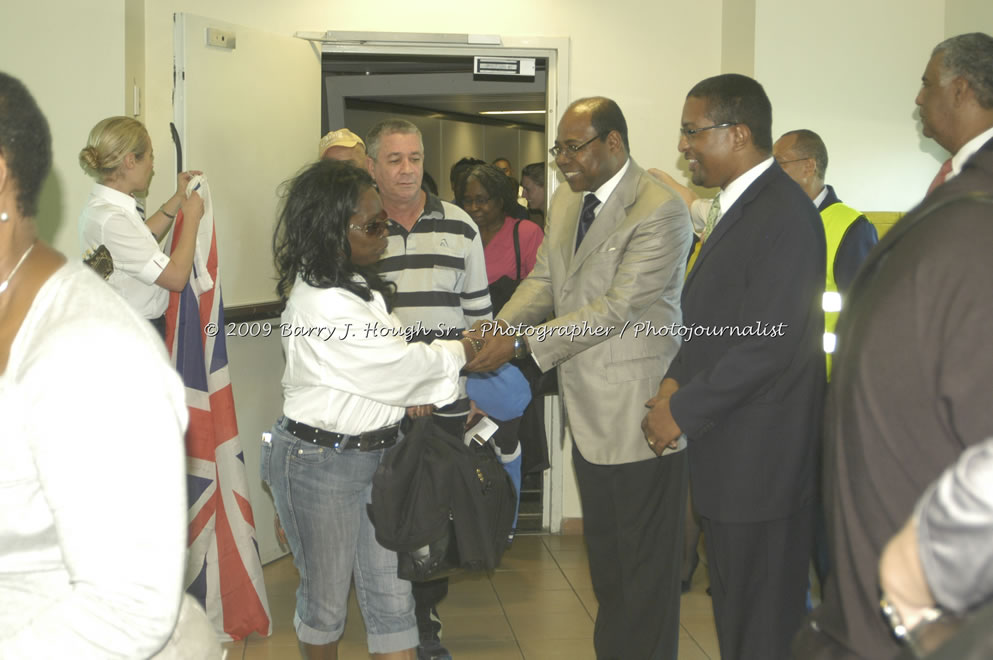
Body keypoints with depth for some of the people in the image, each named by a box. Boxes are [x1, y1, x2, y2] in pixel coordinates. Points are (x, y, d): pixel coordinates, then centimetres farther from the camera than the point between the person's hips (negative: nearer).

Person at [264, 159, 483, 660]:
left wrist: (410, 391, -7)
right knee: (326, 594, 11)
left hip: (376, 449, 9)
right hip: (320, 462, -8)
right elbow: (394, 363, -17)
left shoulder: (357, 285, 8)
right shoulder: (321, 304, -24)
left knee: (391, 593, 7)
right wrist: (460, 352, -2)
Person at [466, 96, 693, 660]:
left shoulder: (660, 210, -18)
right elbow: (544, 281, 10)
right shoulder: (566, 201, 10)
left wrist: (523, 344, -24)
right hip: (590, 411, 9)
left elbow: (618, 307, -23)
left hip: (638, 416, -8)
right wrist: (496, 327, -10)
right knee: (604, 555, 21)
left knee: (645, 563, 3)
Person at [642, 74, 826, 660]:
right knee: (733, 613, 19)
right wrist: (678, 379, 3)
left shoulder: (785, 214, -18)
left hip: (760, 458, -10)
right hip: (728, 454, 10)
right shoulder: (738, 205, 14)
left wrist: (683, 411, -15)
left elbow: (767, 343, -23)